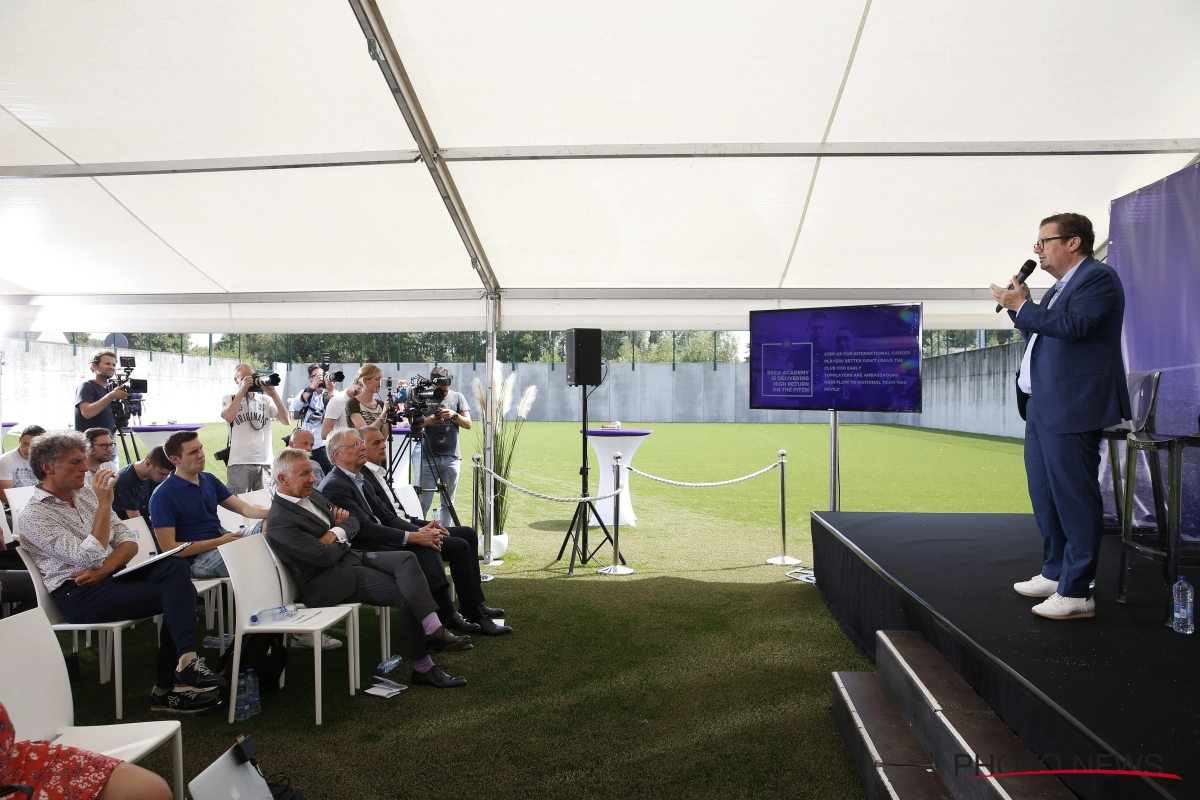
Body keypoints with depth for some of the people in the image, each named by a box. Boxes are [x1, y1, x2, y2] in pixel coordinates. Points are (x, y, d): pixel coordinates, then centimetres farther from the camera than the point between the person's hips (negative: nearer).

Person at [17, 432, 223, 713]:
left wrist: (104, 569, -11)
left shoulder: (86, 494, 15)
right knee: (177, 594, -23)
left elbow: (129, 541, 8)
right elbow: (91, 557, -18)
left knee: (174, 567, -24)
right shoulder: (33, 515, -6)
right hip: (78, 594, -6)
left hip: (111, 575, 6)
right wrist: (104, 504, -18)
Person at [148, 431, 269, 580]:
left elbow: (245, 508, 9)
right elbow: (169, 548, -13)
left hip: (221, 542, 8)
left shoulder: (209, 479, 13)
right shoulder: (163, 495, -9)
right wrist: (219, 542, -17)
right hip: (196, 559, -8)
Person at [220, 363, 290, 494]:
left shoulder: (266, 400, 11)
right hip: (240, 463, -2)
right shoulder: (228, 399, 7)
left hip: (265, 462, 2)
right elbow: (228, 417, -15)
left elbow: (286, 420, -1)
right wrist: (243, 390, -10)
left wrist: (273, 394, -8)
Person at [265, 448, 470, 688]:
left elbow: (352, 522, 13)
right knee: (406, 593, -19)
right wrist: (343, 540, -1)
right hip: (327, 581, -9)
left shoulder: (312, 496, 12)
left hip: (350, 556, 9)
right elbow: (324, 556, -22)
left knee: (406, 559, -18)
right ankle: (423, 667, -14)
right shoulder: (279, 520, -17)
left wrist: (336, 533, -10)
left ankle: (433, 630, -27)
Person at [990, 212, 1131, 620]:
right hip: (1042, 407, 10)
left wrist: (1021, 306, -13)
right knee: (1045, 494, 16)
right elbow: (1039, 333, 22)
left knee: (1073, 496, -6)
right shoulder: (1059, 288, 22)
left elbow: (1074, 325, -23)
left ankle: (1076, 593, -1)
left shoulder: (1098, 277, -8)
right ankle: (1055, 573, 29)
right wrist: (1021, 303, 10)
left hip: (1071, 409, -10)